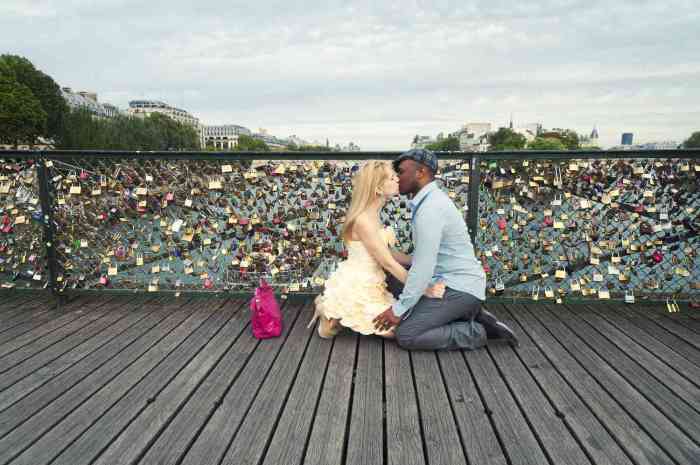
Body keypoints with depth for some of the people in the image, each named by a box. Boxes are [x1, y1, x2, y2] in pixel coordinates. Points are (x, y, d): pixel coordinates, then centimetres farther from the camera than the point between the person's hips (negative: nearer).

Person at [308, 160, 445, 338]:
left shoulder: (373, 215, 5)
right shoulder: (363, 220, -25)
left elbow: (386, 252, 9)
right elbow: (388, 263, -23)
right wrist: (424, 289, -21)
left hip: (366, 285, 9)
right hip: (355, 288, -9)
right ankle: (335, 318, 6)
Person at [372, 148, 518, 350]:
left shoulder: (430, 208, -21)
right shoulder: (431, 200, 11)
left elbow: (423, 266, -24)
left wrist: (399, 309, -18)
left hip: (460, 288, -10)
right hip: (451, 282, 10)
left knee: (405, 335, -15)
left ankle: (476, 332, 0)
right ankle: (470, 316, 12)